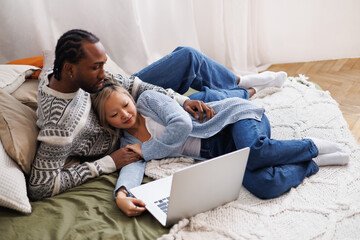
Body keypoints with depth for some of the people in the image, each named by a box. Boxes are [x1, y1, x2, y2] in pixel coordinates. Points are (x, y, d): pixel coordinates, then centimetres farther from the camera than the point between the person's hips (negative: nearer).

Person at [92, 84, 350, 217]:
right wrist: (121, 194, -36)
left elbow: (182, 125, -19)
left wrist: (144, 150, -10)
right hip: (221, 154, 3)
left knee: (253, 153, -38)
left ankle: (313, 146, -9)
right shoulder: (128, 142, 8)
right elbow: (133, 166, -13)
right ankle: (312, 163, -1)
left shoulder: (148, 99, -6)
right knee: (264, 186, -28)